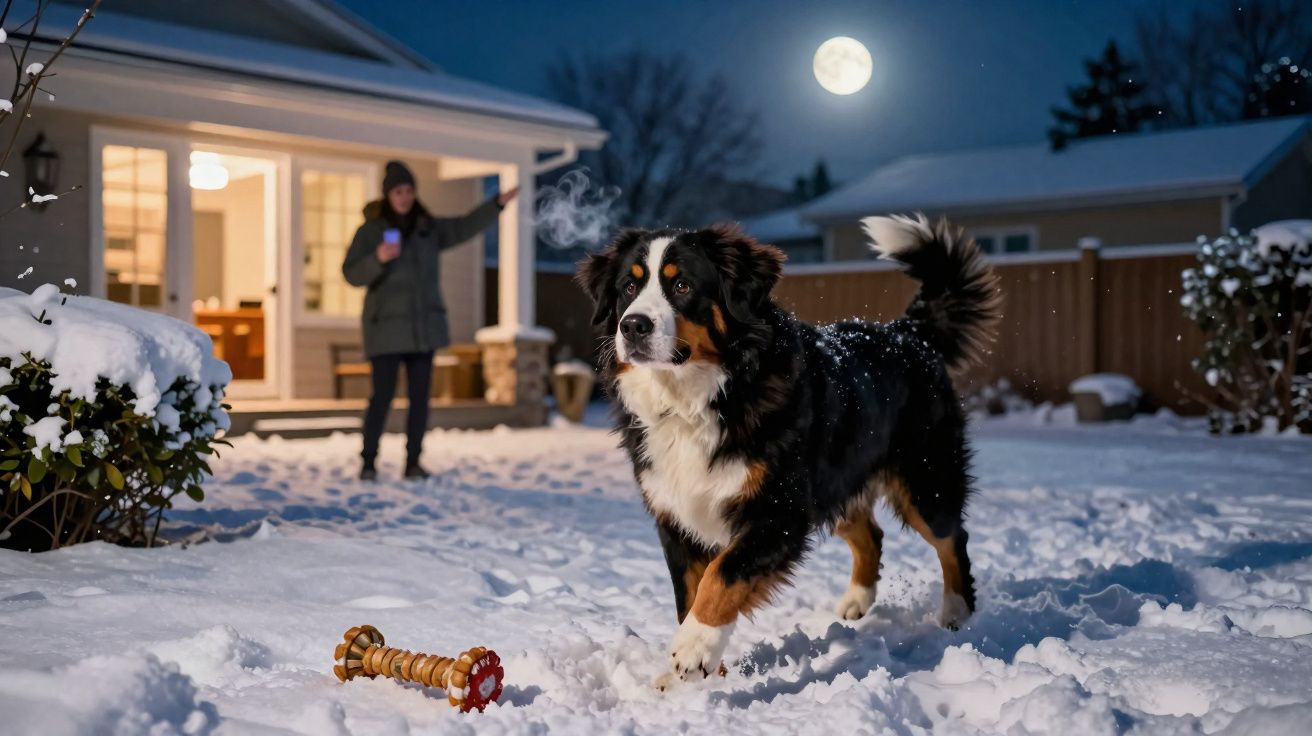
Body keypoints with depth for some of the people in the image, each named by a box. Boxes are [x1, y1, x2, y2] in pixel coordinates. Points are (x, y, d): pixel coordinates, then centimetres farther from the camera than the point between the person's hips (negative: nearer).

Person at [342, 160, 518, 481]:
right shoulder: (370, 231, -4)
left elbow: (465, 227, 11)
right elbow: (352, 274, -9)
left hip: (423, 326, 4)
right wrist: (378, 258, -27)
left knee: (420, 397, 3)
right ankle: (368, 462, 5)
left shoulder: (428, 229, 9)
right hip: (387, 327, -4)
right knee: (382, 397, -8)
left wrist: (498, 202, 2)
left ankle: (413, 462, 10)